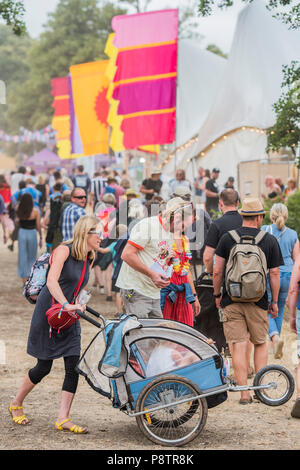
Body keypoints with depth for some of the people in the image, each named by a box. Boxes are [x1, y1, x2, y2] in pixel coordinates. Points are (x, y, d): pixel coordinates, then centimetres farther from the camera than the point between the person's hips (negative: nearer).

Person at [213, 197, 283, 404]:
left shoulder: (227, 238, -1)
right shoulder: (270, 240, -1)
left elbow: (217, 271, -1)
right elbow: (275, 273, 0)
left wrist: (217, 294, 13)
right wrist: (275, 301, 8)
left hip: (232, 301, 0)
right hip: (258, 301, 0)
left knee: (239, 346, 0)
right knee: (261, 344, 16)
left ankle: (244, 393, -2)